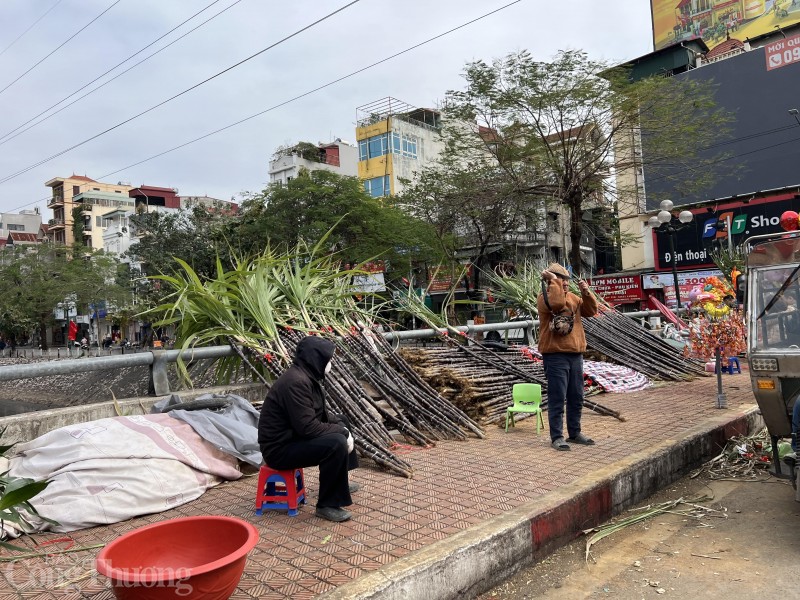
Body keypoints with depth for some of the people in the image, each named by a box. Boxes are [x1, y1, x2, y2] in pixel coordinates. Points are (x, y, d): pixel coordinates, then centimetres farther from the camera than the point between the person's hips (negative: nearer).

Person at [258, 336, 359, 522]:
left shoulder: (307, 376, 5)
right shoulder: (296, 382, -26)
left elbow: (319, 415, 15)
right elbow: (308, 427, -30)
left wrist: (342, 427, 0)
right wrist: (342, 431, -18)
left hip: (293, 435, 10)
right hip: (279, 448, -10)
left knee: (341, 422, 19)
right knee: (336, 444, -26)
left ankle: (339, 481, 31)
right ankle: (327, 505, -11)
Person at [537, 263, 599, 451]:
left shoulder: (573, 297, 16)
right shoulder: (544, 298, -7)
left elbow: (591, 311, 11)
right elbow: (557, 303, -28)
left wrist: (586, 293, -4)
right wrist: (553, 280, -18)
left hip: (576, 355, 7)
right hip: (555, 356, -7)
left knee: (576, 398, 14)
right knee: (557, 398, -4)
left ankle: (575, 432, 26)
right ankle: (556, 437, 4)